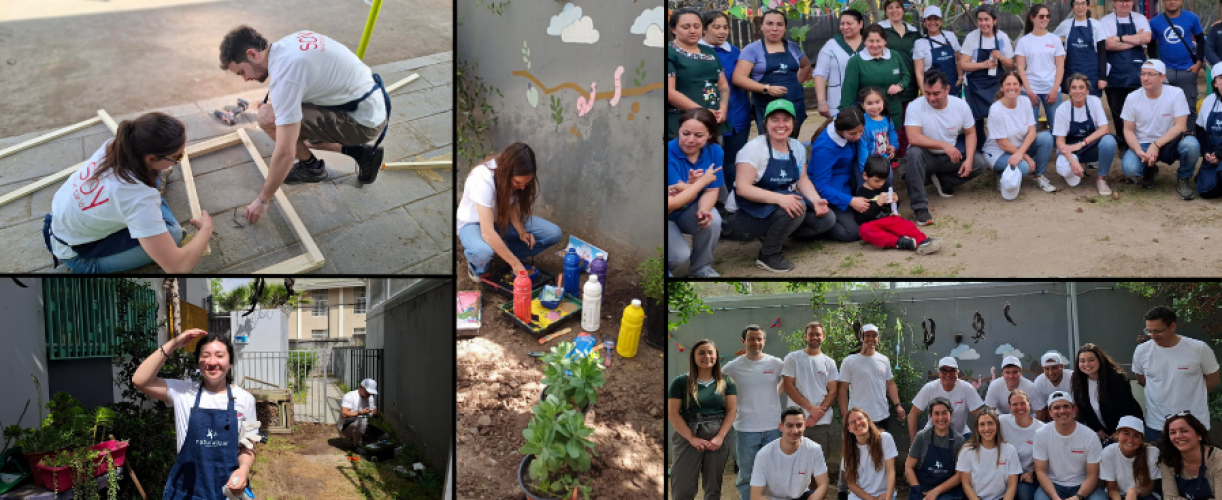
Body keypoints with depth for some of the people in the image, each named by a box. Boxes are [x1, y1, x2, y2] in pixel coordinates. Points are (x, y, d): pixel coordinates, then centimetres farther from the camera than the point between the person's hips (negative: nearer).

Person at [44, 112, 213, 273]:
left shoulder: (115, 145, -18)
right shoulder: (138, 199, -38)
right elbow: (178, 267, -35)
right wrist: (206, 229, -19)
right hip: (74, 254, -7)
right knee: (171, 233, -16)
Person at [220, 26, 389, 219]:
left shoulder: (284, 75, -25)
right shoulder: (288, 42, 2)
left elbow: (285, 153, -25)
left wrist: (262, 200, -14)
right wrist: (275, 101, 16)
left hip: (364, 121, -10)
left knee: (268, 118, -16)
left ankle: (311, 166, 7)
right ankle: (359, 152, 18)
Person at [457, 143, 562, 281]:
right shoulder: (483, 179, -36)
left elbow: (511, 206, -2)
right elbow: (488, 233, -39)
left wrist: (521, 231, -21)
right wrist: (515, 263, -37)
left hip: (502, 219, 6)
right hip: (474, 222, -6)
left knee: (554, 233, -14)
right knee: (483, 252, -42)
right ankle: (476, 266, -5)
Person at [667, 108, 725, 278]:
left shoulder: (715, 151, -10)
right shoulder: (668, 154, -28)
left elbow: (711, 191, -9)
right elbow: (672, 204, -30)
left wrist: (703, 210, -32)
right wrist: (703, 180, -23)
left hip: (688, 211, 5)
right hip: (667, 215, -5)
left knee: (712, 220, -27)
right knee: (680, 255, -26)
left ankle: (701, 268, -1)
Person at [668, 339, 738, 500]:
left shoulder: (726, 382, 10)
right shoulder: (681, 382, 4)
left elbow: (732, 410, 4)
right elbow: (672, 413, -2)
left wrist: (720, 436, -10)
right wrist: (692, 438, -11)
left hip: (718, 437, 2)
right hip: (687, 436, -1)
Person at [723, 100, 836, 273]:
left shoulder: (797, 147, 3)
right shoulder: (754, 148, -18)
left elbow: (802, 179, 8)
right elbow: (742, 188, -25)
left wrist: (816, 200, -14)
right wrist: (779, 198, -38)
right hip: (745, 215, -7)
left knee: (825, 220, -6)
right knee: (796, 207, -31)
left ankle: (772, 234, 8)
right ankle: (768, 254, -11)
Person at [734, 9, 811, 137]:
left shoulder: (793, 47, 12)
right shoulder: (752, 49, -3)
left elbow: (806, 65, 31)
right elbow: (738, 78, -12)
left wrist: (797, 82, 13)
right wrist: (767, 88, -21)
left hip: (795, 105, 4)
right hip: (767, 108, -4)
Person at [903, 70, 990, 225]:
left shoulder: (961, 105, -9)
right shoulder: (915, 106, -20)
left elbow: (970, 133, 0)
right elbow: (913, 138, -31)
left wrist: (969, 159, -15)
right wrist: (944, 145, -35)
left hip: (950, 157, 4)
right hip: (926, 157, -4)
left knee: (981, 163, -16)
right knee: (914, 152, -37)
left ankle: (944, 182, 7)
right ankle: (919, 207, -33)